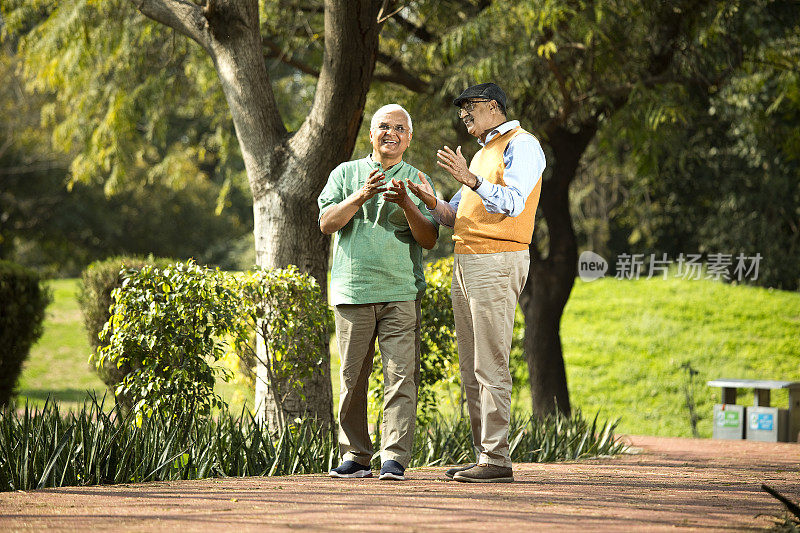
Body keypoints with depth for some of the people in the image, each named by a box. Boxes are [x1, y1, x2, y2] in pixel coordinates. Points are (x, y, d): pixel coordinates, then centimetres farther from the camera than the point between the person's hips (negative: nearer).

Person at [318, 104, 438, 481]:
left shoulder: (417, 181, 13)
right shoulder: (346, 174, 14)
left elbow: (429, 239, 4)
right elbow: (327, 223, 1)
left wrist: (405, 204, -12)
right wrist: (362, 195, -12)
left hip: (401, 293, 0)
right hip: (353, 291, 1)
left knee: (401, 376, -9)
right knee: (352, 378, 2)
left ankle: (394, 459, -9)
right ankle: (355, 457, 9)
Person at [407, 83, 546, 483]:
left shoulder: (520, 145, -5)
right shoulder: (483, 152, 25)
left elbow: (512, 203, -19)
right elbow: (457, 216, 22)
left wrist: (469, 179, -29)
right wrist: (430, 201, 2)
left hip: (497, 263, -10)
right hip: (465, 266, 10)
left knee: (490, 365, -12)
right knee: (471, 369, 8)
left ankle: (497, 459, -13)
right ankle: (484, 455, 10)